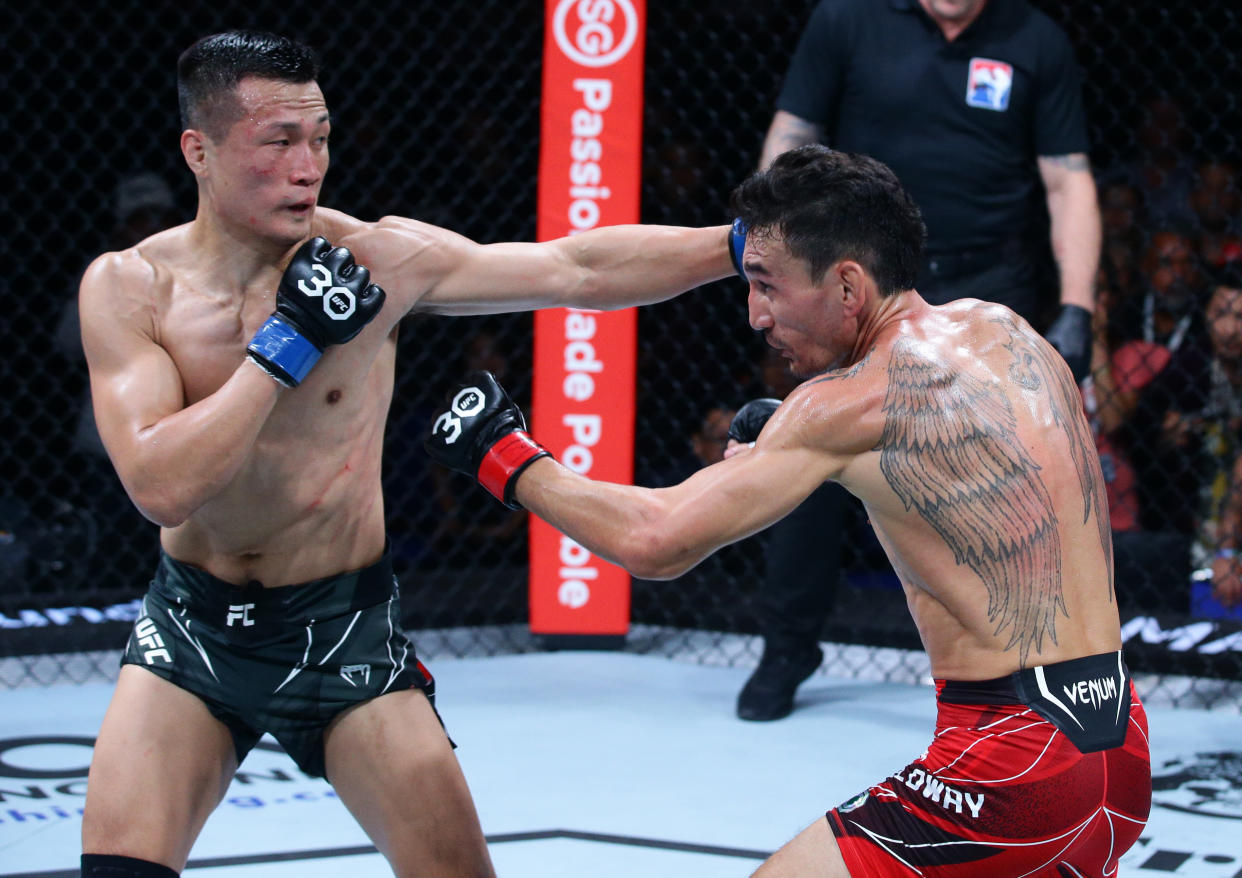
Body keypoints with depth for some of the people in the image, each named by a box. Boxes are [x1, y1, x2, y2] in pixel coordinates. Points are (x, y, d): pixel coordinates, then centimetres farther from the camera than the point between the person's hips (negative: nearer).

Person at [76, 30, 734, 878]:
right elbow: (161, 486, -23)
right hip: (194, 625, 0)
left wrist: (743, 242, -20)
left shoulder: (379, 257, -11)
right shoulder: (130, 286, -11)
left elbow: (577, 269, -13)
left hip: (345, 628, 0)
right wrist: (287, 340, -23)